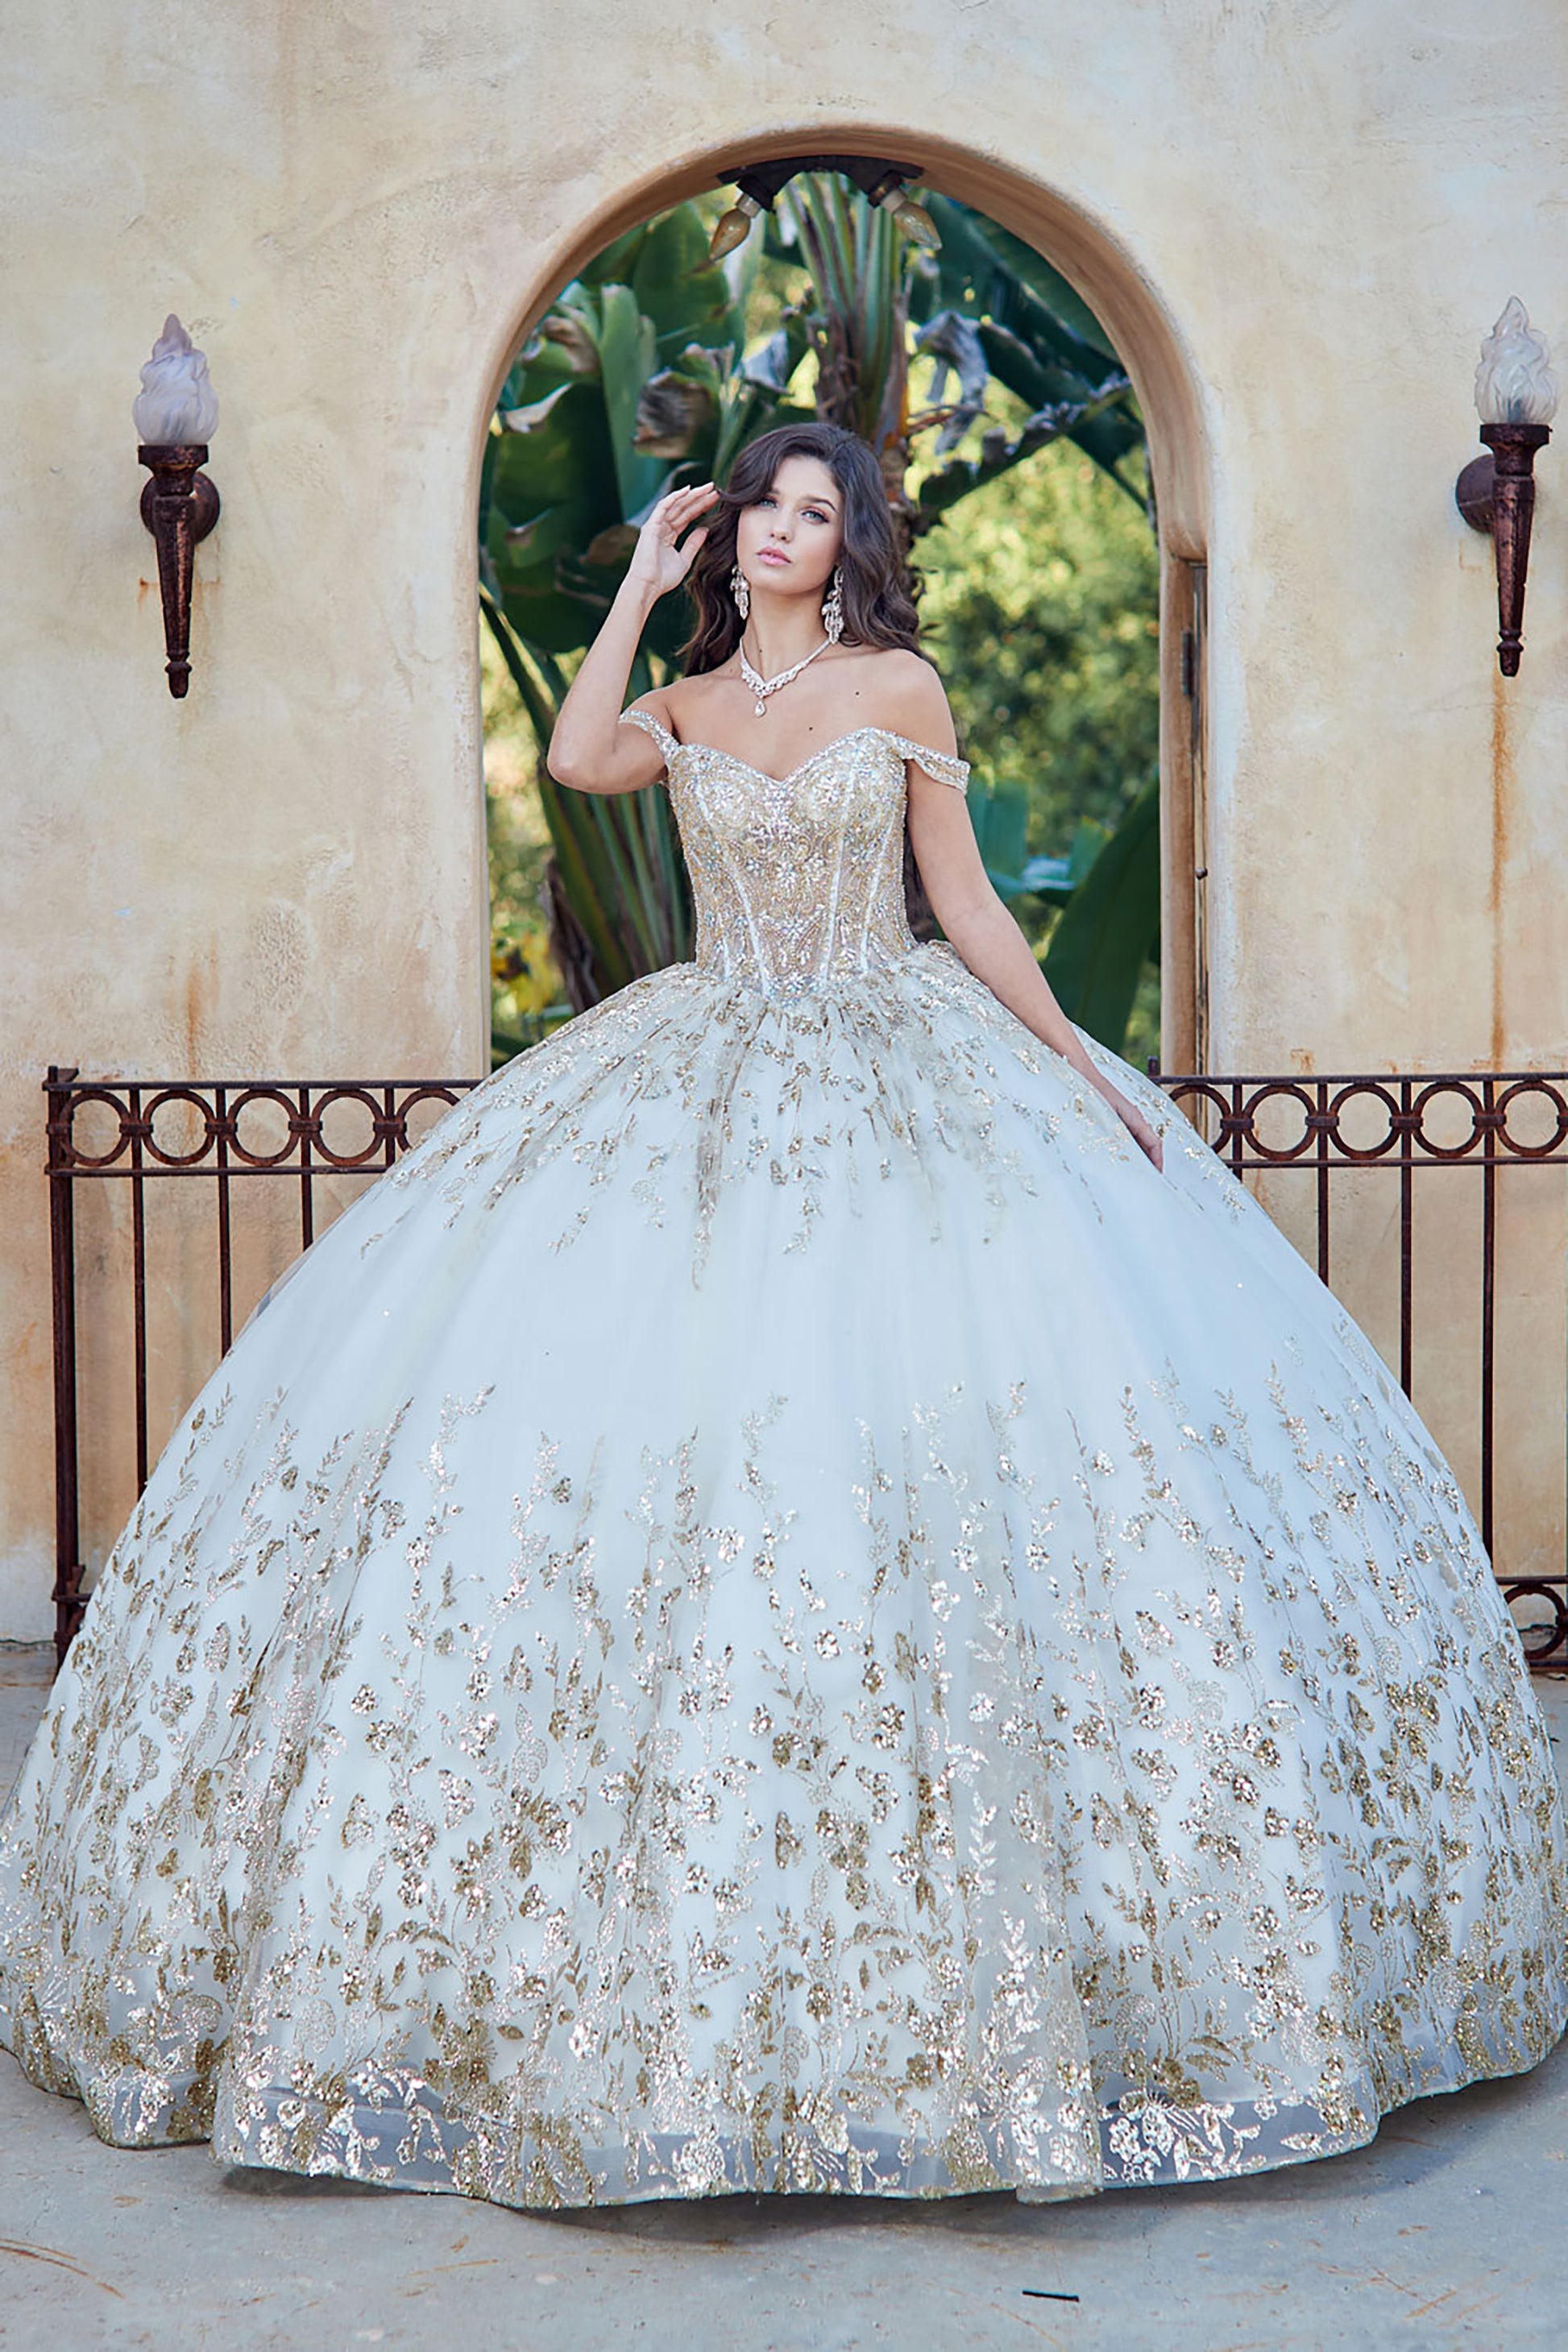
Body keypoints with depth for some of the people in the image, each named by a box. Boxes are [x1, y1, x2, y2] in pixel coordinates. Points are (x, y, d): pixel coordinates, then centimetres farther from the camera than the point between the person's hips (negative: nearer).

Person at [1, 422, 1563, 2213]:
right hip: (709, 1088, 2)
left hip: (902, 1084, -1)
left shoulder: (900, 689, 6)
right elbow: (573, 758, -10)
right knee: (643, 1383, -9)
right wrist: (645, 581, 1)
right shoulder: (685, 710, 12)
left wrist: (1076, 1065, -2)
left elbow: (965, 901, 6)